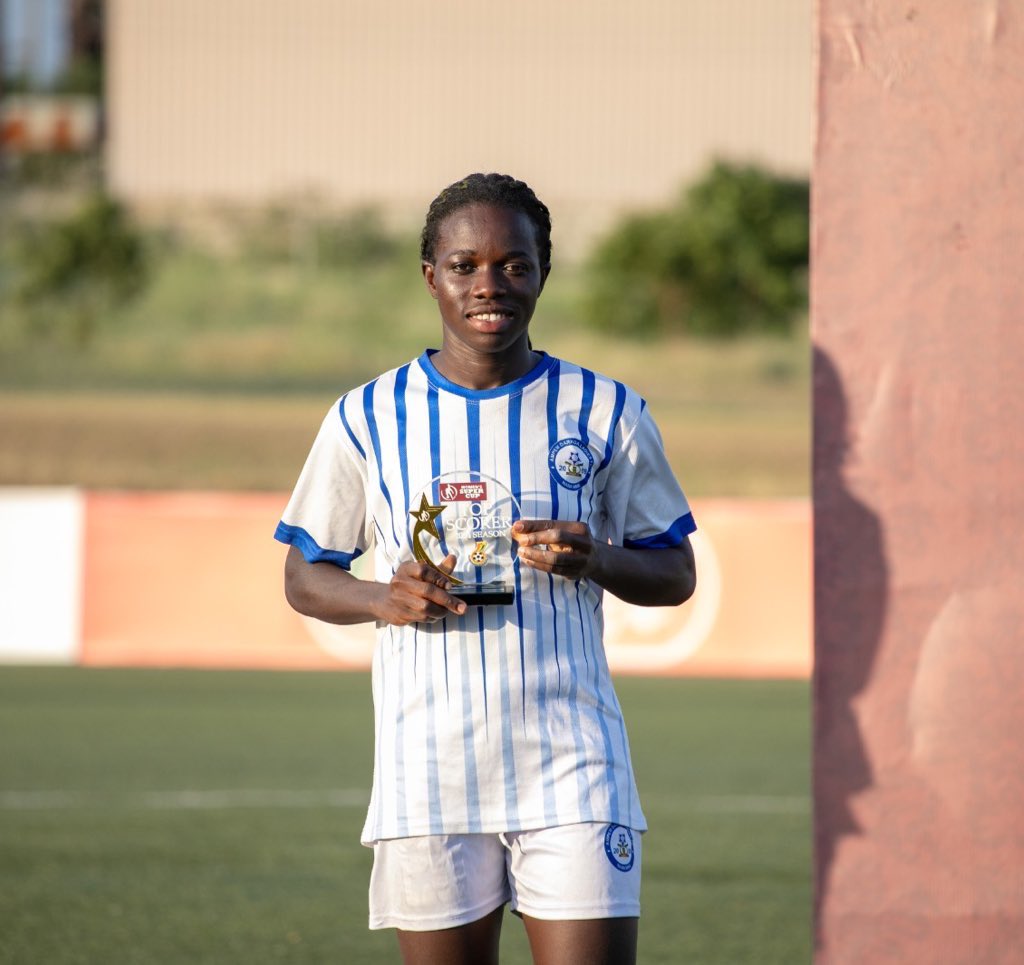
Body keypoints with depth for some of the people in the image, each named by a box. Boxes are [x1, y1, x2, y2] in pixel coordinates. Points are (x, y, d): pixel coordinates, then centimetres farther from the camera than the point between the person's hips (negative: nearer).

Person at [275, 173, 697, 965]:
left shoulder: (605, 413, 5)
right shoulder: (367, 420, 6)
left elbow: (676, 573, 11)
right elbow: (305, 576, 13)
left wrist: (597, 560, -12)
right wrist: (384, 599, -9)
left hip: (572, 767, -1)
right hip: (428, 773, 1)